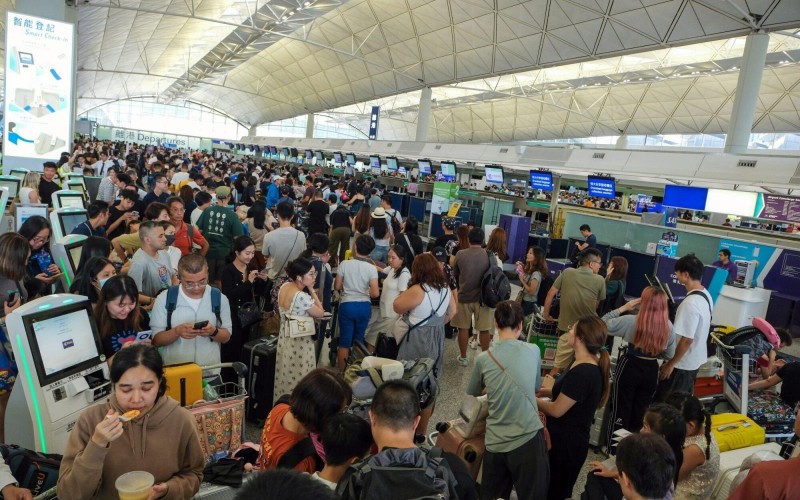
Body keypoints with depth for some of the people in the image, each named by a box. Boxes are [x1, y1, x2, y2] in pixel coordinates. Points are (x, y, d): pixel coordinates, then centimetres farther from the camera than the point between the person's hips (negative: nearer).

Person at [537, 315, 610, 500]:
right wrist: (543, 391, 0)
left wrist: (532, 399, -8)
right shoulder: (589, 365, 3)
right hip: (568, 438, 9)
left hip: (566, 442, -9)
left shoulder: (582, 372, -29)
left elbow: (557, 410, -23)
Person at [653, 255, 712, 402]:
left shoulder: (690, 303, -28)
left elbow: (686, 340, -26)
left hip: (682, 363, -9)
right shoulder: (706, 295, 1)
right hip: (695, 360, 9)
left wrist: (670, 364, -17)